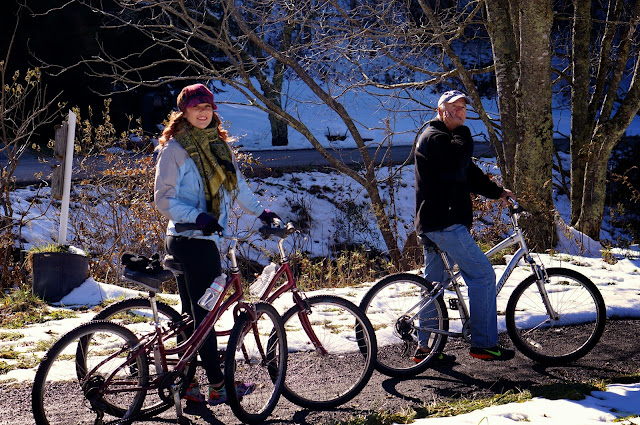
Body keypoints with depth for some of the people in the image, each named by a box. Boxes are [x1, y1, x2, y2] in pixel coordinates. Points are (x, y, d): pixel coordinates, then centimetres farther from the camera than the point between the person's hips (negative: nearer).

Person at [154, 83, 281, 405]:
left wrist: (261, 212, 20)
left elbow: (237, 184, 23)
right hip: (189, 241, -7)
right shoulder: (174, 149, -8)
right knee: (203, 314, -4)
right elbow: (164, 199, -11)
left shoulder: (218, 144, 13)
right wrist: (197, 217, -24)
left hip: (207, 239, 7)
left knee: (195, 315, 10)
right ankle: (217, 385, 0)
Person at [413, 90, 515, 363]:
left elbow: (469, 173, 25)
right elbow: (461, 160, -25)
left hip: (432, 224, 11)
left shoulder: (445, 138, 22)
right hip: (444, 224, -11)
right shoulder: (434, 138, -11)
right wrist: (461, 129, -12)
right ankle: (484, 344, -2)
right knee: (483, 275, -7)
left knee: (434, 284, 13)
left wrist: (497, 192, 19)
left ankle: (423, 348, 17)